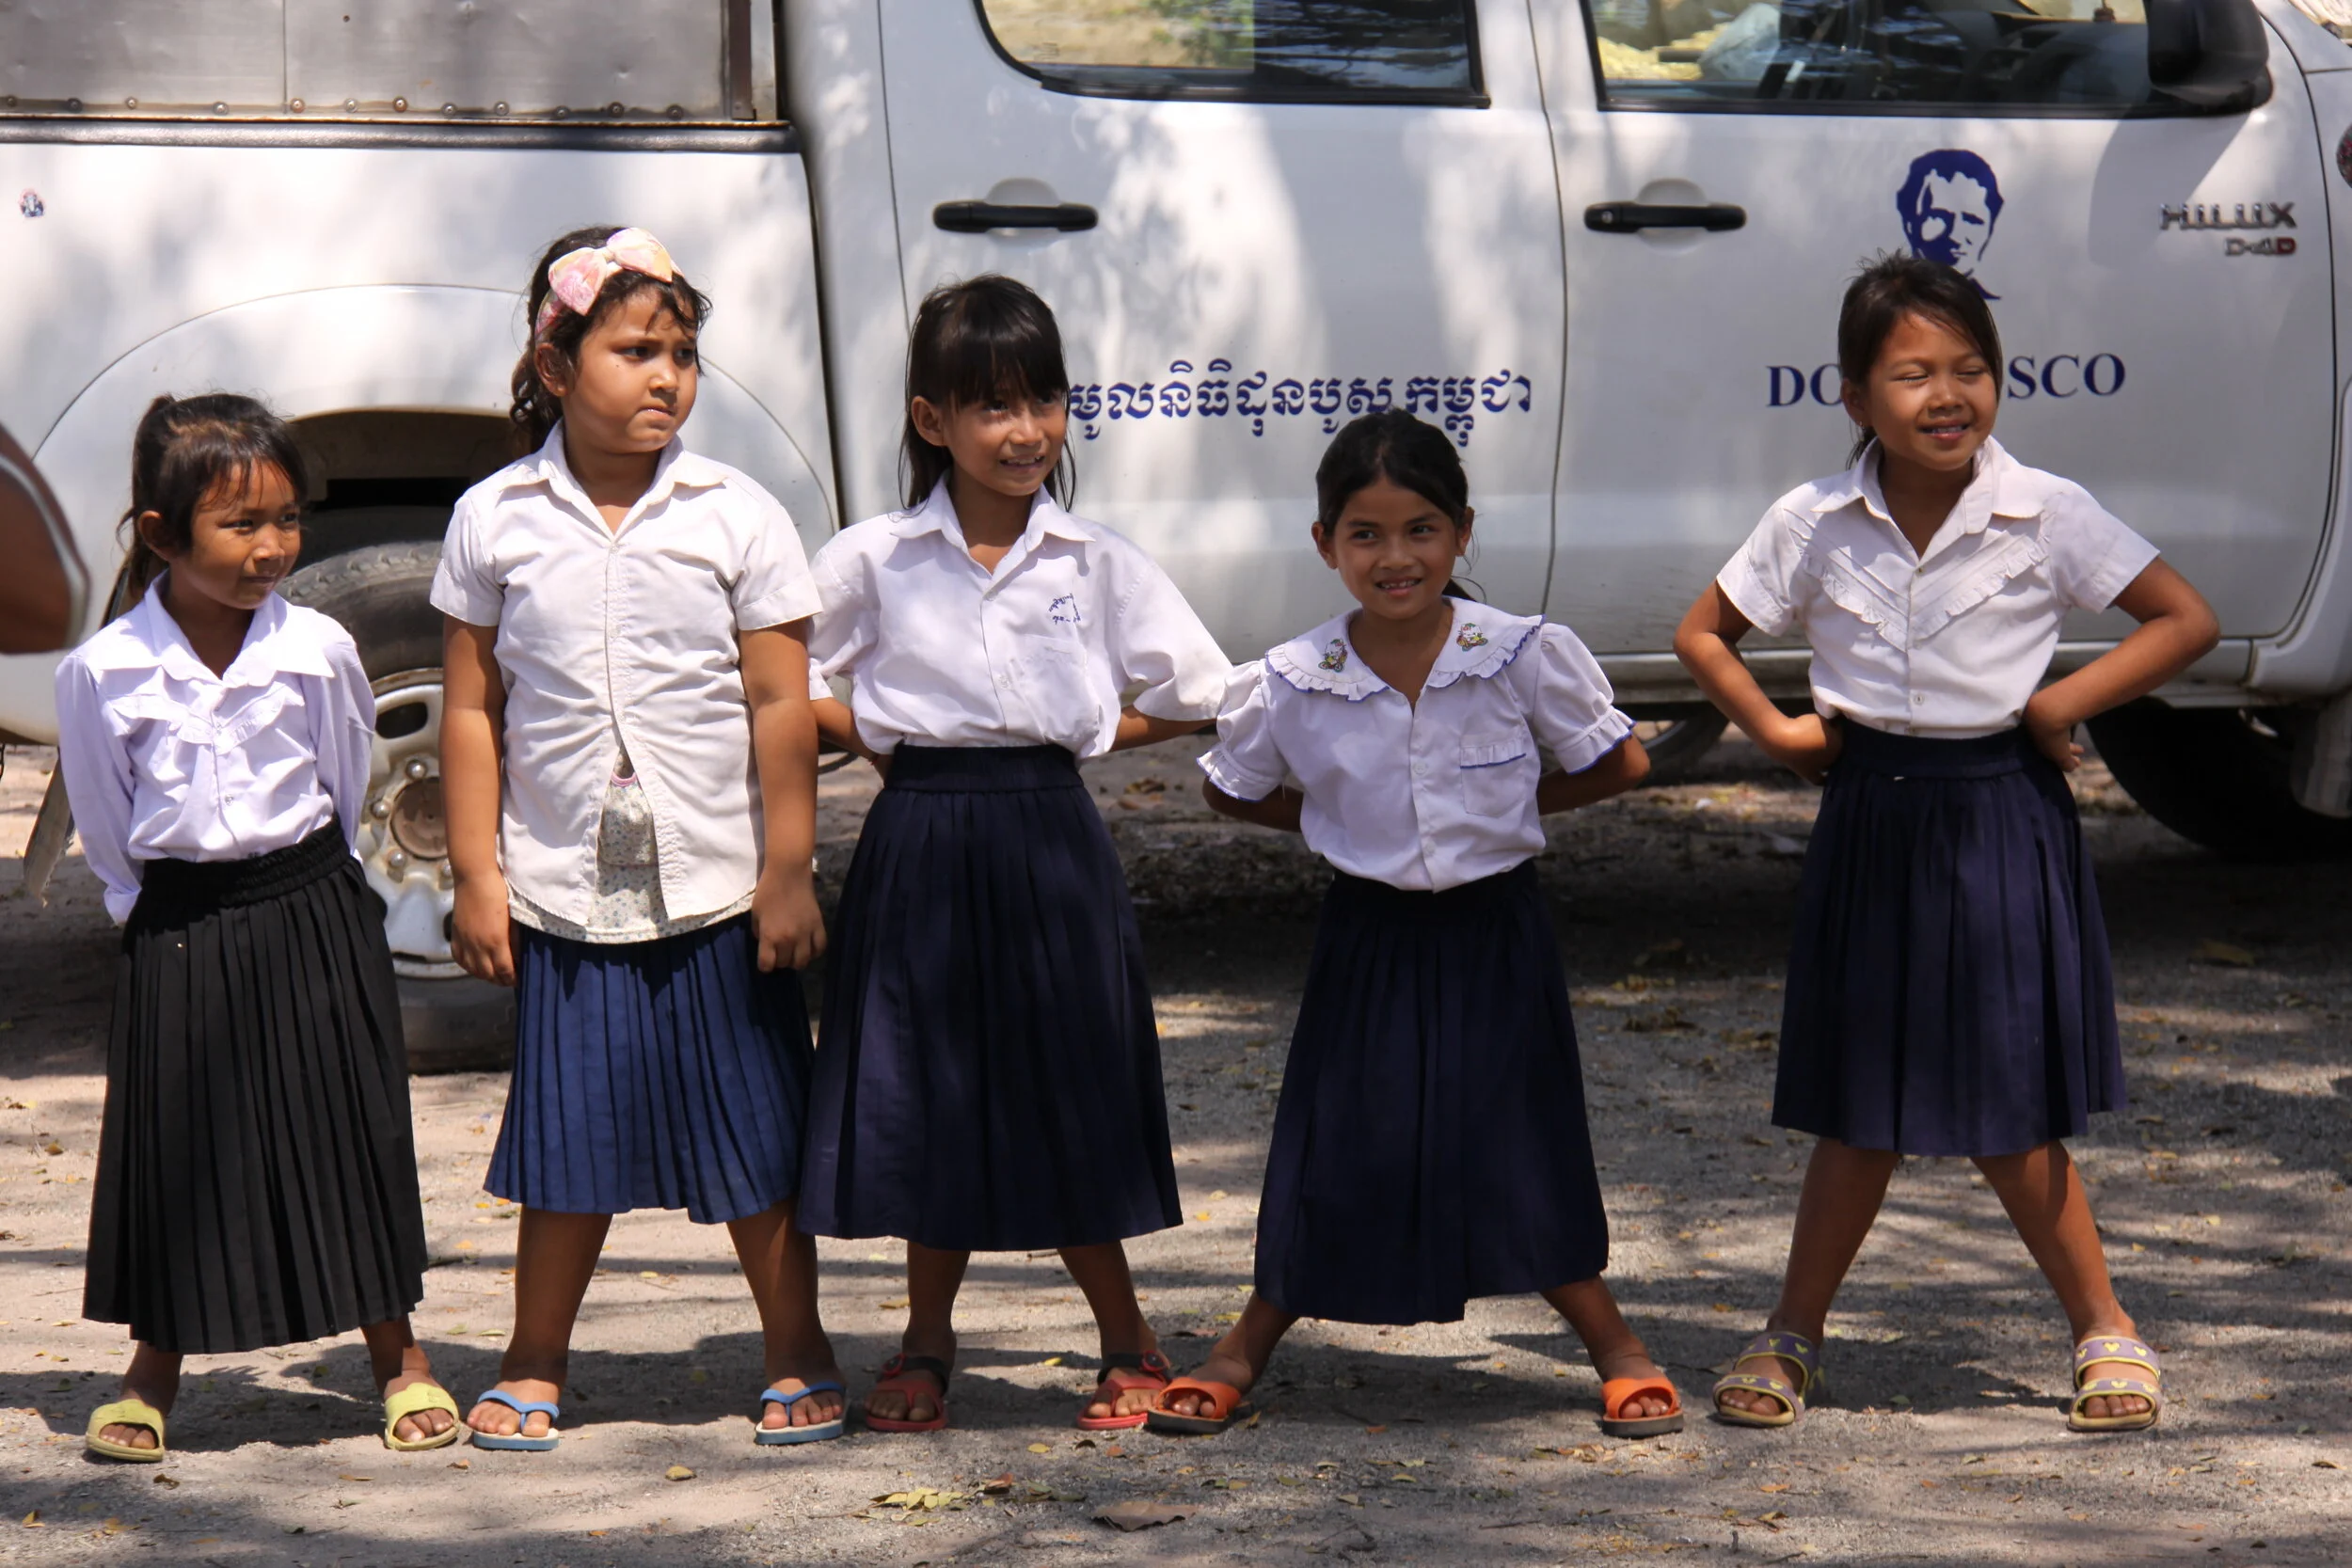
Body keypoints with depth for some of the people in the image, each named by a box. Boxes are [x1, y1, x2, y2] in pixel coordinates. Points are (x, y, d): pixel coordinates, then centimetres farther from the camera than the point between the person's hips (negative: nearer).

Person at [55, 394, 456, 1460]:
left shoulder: (319, 652, -8)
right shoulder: (102, 675, -10)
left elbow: (348, 792, 6)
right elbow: (106, 832, 3)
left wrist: (305, 895, 9)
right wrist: (162, 914, 3)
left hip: (313, 920, 1)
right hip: (176, 936, 0)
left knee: (348, 1131, 6)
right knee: (175, 1143, 5)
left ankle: (396, 1354, 20)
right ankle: (155, 1367, 22)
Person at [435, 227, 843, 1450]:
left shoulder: (736, 516, -2)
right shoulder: (495, 521, 0)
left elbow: (781, 706, -1)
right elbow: (473, 709, 3)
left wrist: (787, 874, -3)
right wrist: (475, 875, 0)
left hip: (720, 892, 0)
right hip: (564, 892, 0)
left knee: (756, 1139, 6)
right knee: (573, 1140, 7)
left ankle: (797, 1360, 20)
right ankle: (534, 1368, 21)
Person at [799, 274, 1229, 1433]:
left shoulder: (1095, 563, 2)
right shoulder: (871, 563, 0)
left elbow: (1192, 694, 9)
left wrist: (1079, 735, 3)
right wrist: (881, 739, 0)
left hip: (1051, 842, 0)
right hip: (920, 848, 0)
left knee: (1063, 1097, 2)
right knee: (931, 1095, 6)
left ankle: (1128, 1344, 17)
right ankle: (927, 1345, 22)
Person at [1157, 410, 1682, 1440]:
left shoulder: (1528, 657, -13)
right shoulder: (1288, 686, -11)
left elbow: (1617, 765, 0)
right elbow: (1234, 793, 7)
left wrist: (1509, 804, -3)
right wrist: (1340, 821, -1)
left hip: (1494, 934, -1)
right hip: (1370, 937, 1)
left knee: (1519, 1153, 3)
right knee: (1340, 1156, 5)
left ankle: (1616, 1353, 20)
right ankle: (1243, 1355, 22)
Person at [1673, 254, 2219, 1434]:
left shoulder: (2043, 515, -7)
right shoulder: (1814, 524, -2)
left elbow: (2186, 619, -3)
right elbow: (1703, 635, 11)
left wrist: (2066, 700, -10)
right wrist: (1775, 731, -2)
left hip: (2003, 816, -2)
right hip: (1870, 820, 2)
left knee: (2008, 1111, 1)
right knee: (1861, 1105, 7)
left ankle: (2106, 1331, 16)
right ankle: (1794, 1335, 20)